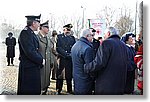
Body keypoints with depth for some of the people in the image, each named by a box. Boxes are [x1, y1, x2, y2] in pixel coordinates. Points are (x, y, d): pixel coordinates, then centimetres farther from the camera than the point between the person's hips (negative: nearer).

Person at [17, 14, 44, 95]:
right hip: (28, 69, -10)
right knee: (28, 91, -1)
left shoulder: (31, 33, 14)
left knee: (35, 91, 18)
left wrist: (41, 59, 5)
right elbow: (30, 52, -25)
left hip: (34, 67, 10)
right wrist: (41, 60, -14)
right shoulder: (25, 33, -18)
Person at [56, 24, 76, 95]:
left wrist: (71, 55, -8)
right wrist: (66, 54, -12)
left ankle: (69, 91, 13)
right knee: (60, 76, 1)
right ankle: (58, 91, 12)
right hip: (62, 59, -2)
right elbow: (58, 48, -4)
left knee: (69, 76, 4)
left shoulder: (72, 38, 13)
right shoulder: (59, 37, 5)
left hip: (70, 60, 2)